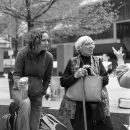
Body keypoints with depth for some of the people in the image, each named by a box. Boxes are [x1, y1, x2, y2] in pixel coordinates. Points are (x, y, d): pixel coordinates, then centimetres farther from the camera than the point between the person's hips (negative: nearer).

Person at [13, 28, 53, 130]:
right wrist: (18, 82, -33)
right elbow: (16, 73, -12)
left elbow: (47, 78, 4)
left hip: (36, 94, 3)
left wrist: (42, 93, 5)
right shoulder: (23, 53, -16)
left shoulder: (49, 57, -9)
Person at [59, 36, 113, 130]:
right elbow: (63, 82, 2)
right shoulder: (72, 62, 5)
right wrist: (75, 76, -15)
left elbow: (106, 80, 4)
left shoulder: (97, 60, 10)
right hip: (77, 104, -1)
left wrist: (95, 75, -15)